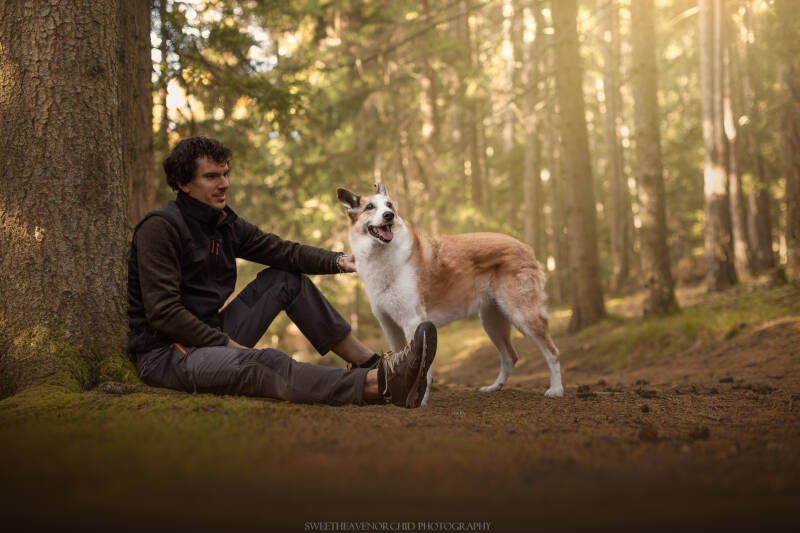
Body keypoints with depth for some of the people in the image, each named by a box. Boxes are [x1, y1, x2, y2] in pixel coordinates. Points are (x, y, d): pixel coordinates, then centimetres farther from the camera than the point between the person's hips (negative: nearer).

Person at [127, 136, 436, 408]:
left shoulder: (227, 225, 8)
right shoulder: (160, 228, -16)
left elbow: (283, 251, 5)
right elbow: (162, 313, -22)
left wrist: (337, 261, -13)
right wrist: (226, 343, -21)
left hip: (211, 336, 9)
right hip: (163, 354, -9)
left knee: (286, 279, 6)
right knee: (264, 363, -34)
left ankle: (371, 363, 1)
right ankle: (381, 383, -43)